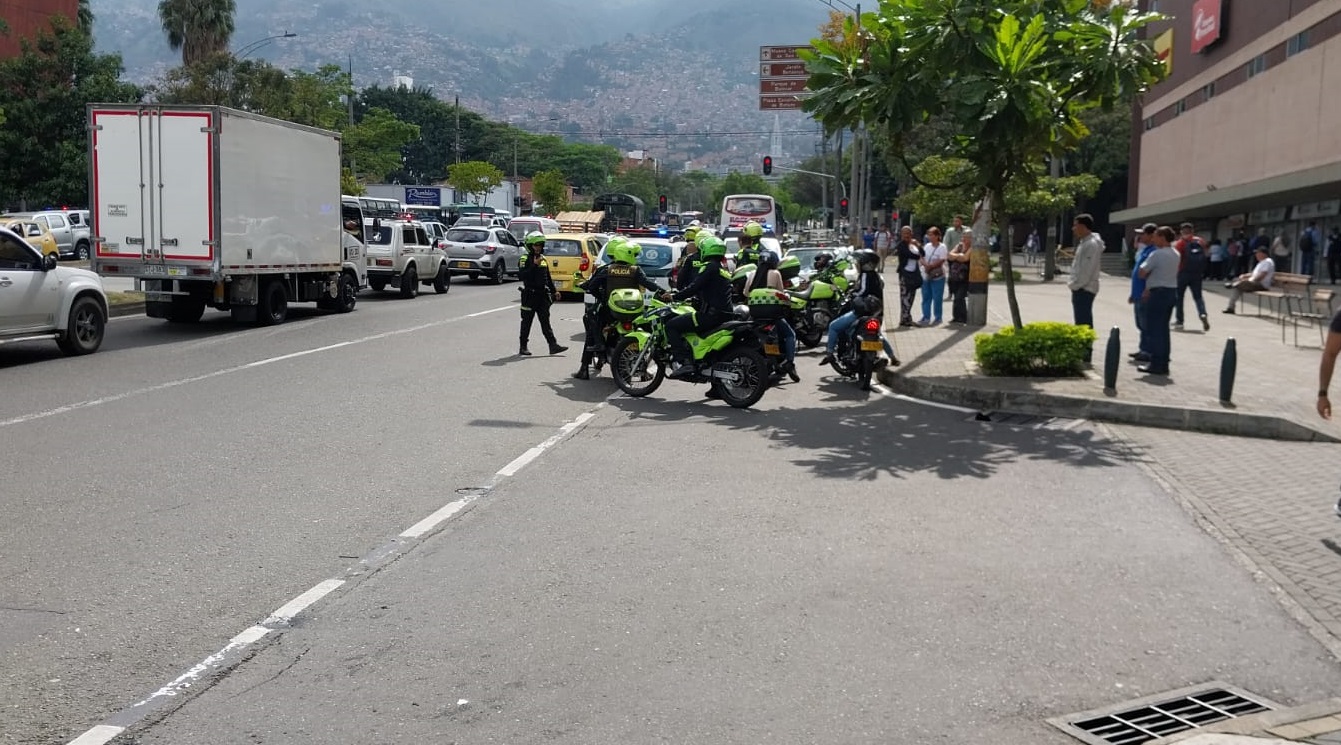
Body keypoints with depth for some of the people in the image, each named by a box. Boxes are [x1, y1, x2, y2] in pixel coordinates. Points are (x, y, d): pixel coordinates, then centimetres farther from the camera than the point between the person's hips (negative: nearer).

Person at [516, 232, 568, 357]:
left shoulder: (543, 259, 15)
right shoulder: (526, 259, -9)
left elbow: (548, 277, 24)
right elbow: (521, 276, -23)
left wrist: (554, 291, 21)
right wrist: (534, 265, -28)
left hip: (543, 294, 6)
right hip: (530, 294, -6)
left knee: (545, 321, 5)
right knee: (527, 322, 1)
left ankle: (553, 345, 2)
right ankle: (523, 347, 9)